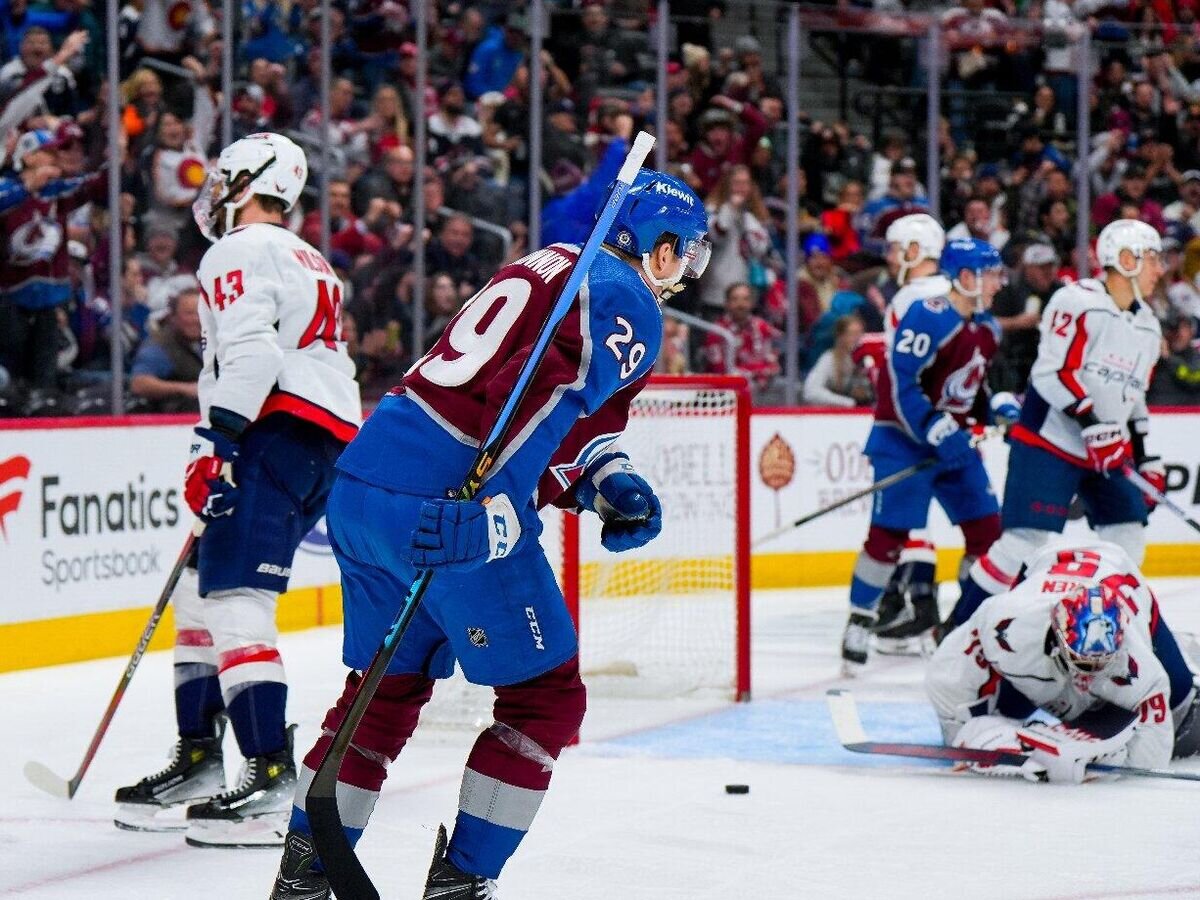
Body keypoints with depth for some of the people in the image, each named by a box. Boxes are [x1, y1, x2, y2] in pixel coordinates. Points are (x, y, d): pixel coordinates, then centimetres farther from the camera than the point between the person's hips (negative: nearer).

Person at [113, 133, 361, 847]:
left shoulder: (240, 252, -2)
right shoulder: (311, 263, 28)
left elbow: (249, 352, -18)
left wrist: (216, 442, -22)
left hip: (281, 433, -10)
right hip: (334, 443, 10)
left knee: (233, 600, -17)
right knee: (200, 592, 15)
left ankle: (272, 780, -26)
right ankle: (199, 760, 16)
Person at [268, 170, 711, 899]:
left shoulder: (550, 267, 24)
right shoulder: (625, 302, -4)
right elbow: (544, 396, -20)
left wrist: (611, 484, 8)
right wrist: (494, 518, -28)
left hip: (361, 483, 9)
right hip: (441, 508, -8)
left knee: (388, 688, 21)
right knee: (545, 696, 6)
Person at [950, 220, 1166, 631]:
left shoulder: (1148, 327, 14)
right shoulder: (1078, 302, -13)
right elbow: (1053, 373, -20)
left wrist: (1145, 458, 16)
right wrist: (1092, 423, -26)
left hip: (1104, 454, 8)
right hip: (1048, 443, -8)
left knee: (1129, 534, 4)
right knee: (1026, 538, -16)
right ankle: (960, 625, -10)